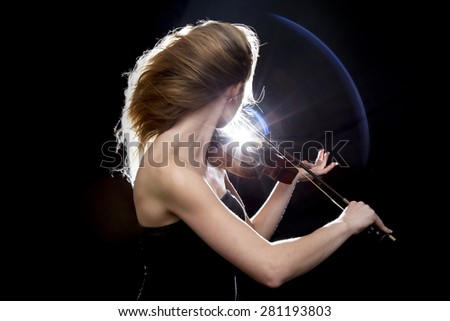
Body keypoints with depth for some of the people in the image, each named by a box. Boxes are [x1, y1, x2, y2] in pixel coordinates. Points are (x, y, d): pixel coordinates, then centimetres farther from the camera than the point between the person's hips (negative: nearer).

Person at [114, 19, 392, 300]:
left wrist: (291, 180, 1)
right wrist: (346, 223, -14)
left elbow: (251, 242, 6)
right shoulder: (170, 169, -24)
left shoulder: (208, 157, -1)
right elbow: (271, 269, -26)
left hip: (219, 296, 6)